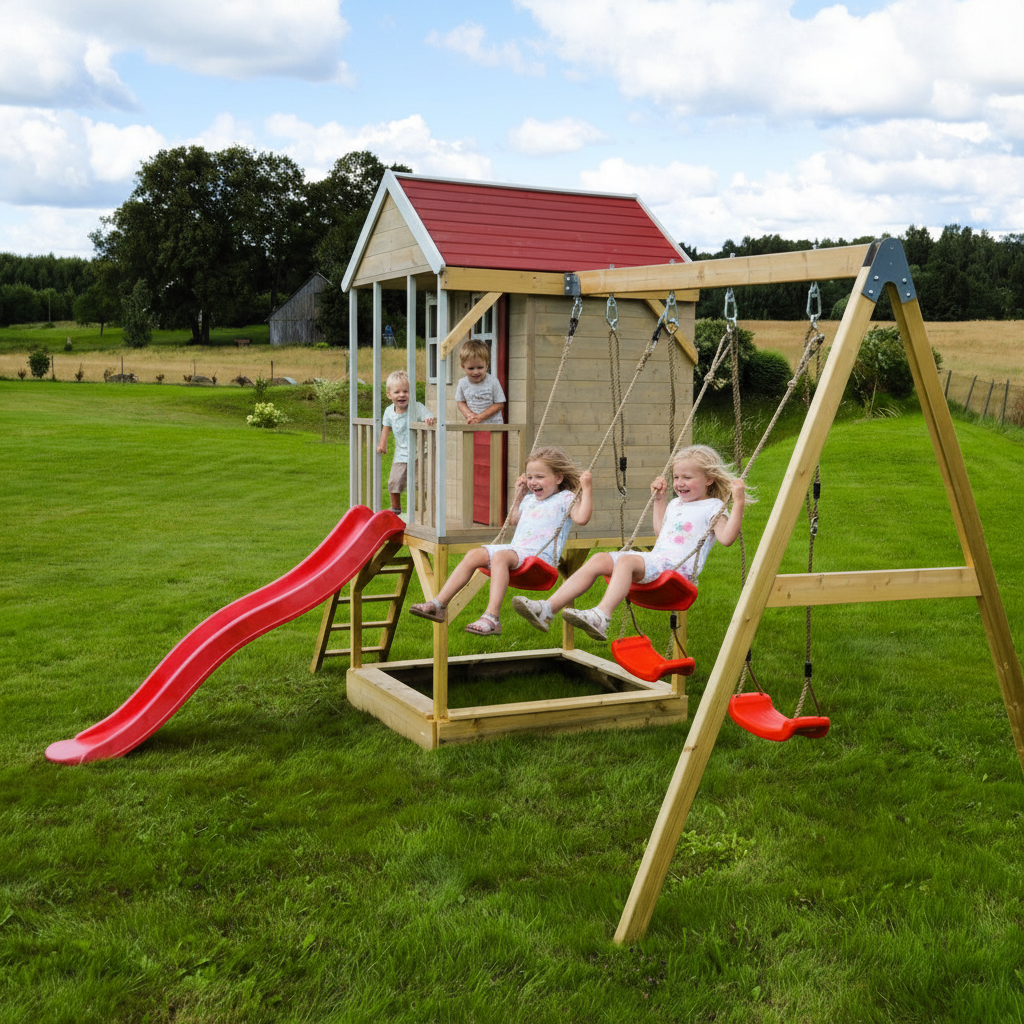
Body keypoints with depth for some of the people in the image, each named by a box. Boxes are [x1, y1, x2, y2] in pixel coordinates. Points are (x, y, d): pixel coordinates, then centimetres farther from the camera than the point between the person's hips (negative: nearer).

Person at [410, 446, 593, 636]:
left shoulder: (565, 498, 6)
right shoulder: (529, 499, 28)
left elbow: (581, 519, -12)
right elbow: (514, 519, 46)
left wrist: (587, 488, -13)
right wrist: (519, 494, 41)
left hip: (541, 554, -8)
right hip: (515, 548, 8)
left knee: (500, 556, -35)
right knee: (475, 554, -12)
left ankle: (492, 617, -47)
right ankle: (440, 604, -16)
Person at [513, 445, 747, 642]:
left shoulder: (713, 507, 3)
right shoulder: (676, 504, 28)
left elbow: (726, 538, -13)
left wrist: (738, 503, -18)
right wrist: (659, 500, 41)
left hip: (679, 566, -8)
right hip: (654, 558, 8)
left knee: (626, 560, -36)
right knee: (599, 560, -14)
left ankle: (601, 617, -56)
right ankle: (547, 609, -25)